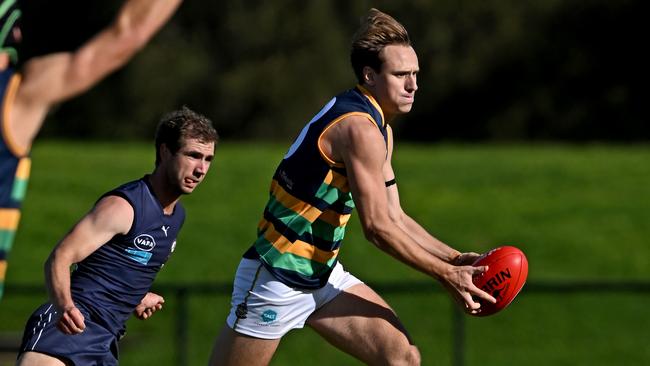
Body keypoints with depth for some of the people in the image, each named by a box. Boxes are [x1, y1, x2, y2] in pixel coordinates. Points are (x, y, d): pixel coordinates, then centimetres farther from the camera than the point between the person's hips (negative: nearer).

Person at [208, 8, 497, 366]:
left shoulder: (380, 131, 11)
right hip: (277, 278, -9)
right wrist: (446, 275, -17)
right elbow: (378, 227, -22)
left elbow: (395, 217, 15)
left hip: (324, 275, 9)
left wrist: (454, 259, 3)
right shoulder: (360, 128, -21)